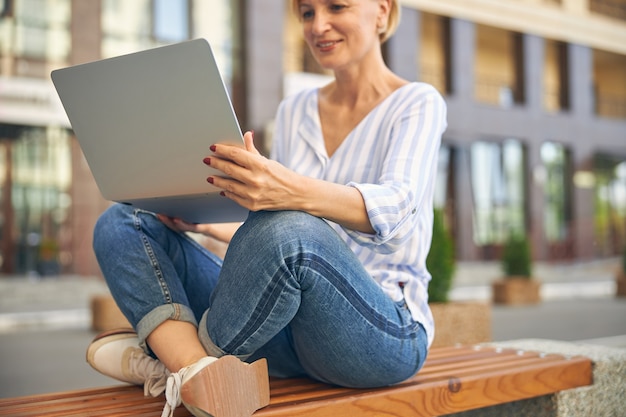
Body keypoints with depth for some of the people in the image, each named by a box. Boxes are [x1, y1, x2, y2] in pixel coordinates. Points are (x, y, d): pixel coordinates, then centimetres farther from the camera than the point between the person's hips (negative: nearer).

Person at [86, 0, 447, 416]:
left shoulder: (418, 103, -2)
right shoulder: (294, 111, 16)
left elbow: (396, 208, -22)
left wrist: (295, 191, -41)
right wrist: (203, 222, -3)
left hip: (386, 332, -6)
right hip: (288, 332, 6)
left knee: (288, 230, -38)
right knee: (120, 223, -5)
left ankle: (171, 355, -13)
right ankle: (199, 373, -29)